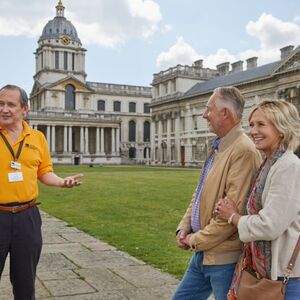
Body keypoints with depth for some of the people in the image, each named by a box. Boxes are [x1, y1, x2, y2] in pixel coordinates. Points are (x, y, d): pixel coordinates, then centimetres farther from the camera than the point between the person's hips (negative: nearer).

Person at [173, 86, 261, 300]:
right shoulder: (218, 148, 11)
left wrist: (198, 240, -14)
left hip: (224, 258, -9)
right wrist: (185, 227, 5)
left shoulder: (243, 151, -20)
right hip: (202, 253, 9)